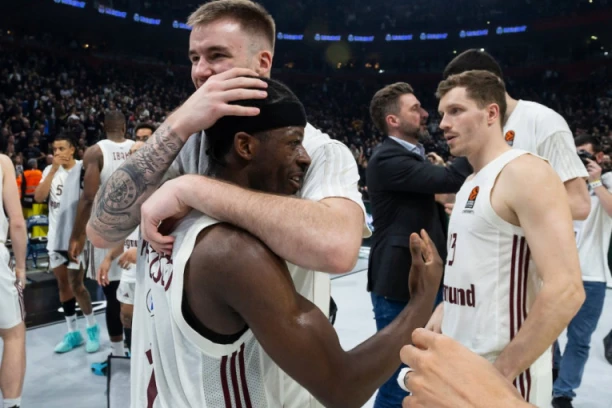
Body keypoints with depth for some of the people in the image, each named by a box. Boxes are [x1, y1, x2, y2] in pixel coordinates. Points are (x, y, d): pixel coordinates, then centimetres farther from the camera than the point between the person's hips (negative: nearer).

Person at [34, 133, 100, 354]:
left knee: (76, 285, -3)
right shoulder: (50, 170, 6)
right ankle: (72, 332, 20)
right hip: (55, 236, 6)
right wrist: (53, 170, -14)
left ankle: (93, 328, 15)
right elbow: (39, 197, -8)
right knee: (63, 284, 9)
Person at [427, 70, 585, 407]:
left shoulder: (526, 173, -16)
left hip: (504, 377, -8)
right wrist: (444, 311, 7)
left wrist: (501, 372, -21)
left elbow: (565, 290, -24)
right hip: (459, 362, 8)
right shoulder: (473, 182, 11)